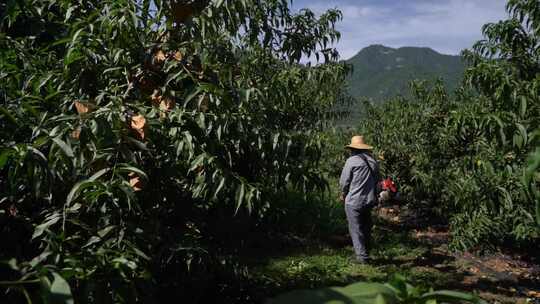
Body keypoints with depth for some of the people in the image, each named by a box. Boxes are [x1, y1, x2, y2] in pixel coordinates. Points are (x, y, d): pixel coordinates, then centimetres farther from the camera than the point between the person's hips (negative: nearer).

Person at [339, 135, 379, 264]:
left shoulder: (352, 161, -12)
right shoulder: (373, 161, 7)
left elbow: (344, 181, -8)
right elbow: (376, 180, 12)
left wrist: (343, 194, 9)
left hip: (354, 201, -6)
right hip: (369, 200, 7)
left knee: (356, 229, 1)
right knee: (366, 228, 17)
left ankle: (362, 256, 1)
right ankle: (365, 253, 26)